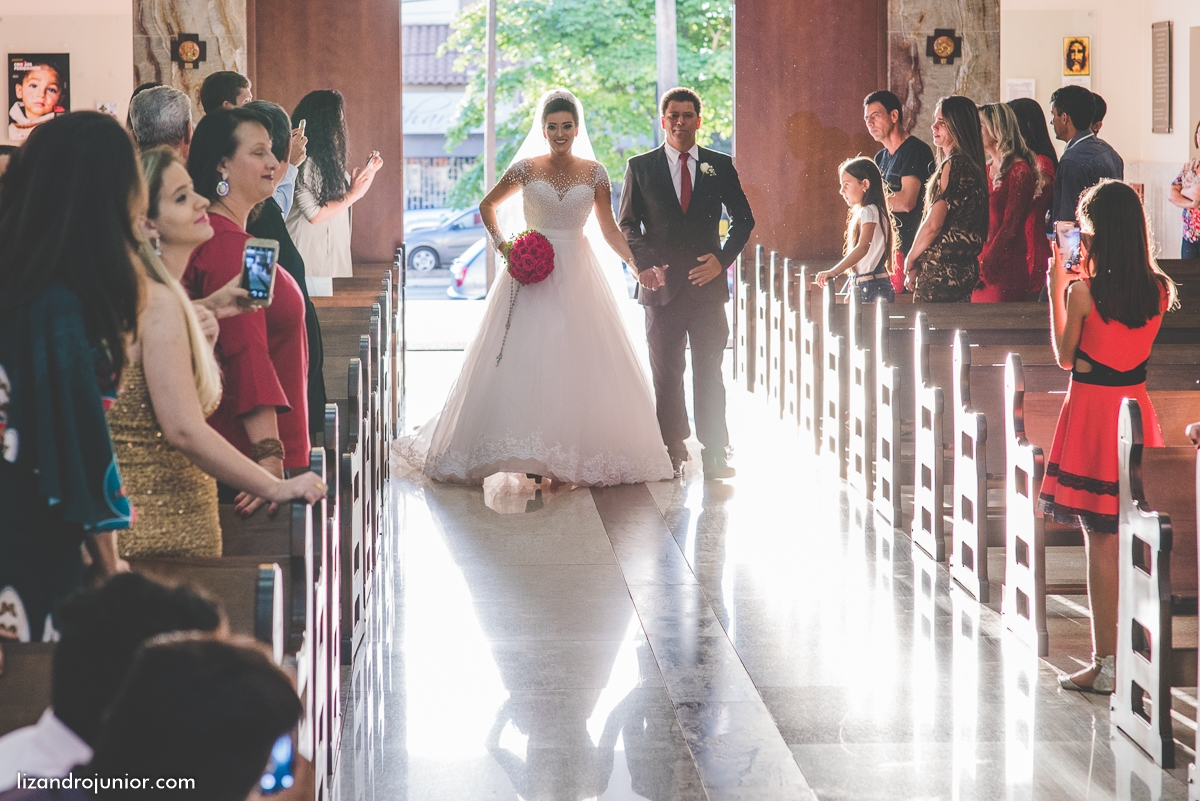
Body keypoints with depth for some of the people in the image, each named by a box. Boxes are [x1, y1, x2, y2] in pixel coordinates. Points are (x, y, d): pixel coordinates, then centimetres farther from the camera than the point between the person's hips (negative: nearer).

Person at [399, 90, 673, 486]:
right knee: (523, 359, -7)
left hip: (577, 275, 1)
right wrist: (502, 244, -2)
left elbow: (610, 231, 7)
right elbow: (488, 206, 13)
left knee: (581, 361, -2)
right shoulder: (526, 169, 1)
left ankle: (578, 451, 7)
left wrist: (638, 263, -4)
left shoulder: (594, 173, 5)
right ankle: (528, 451, -2)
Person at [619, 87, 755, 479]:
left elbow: (744, 218, 11)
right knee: (666, 375, 3)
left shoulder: (721, 166, 8)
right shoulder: (640, 167, 6)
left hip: (707, 283, 0)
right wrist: (642, 264, -10)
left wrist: (722, 259, -3)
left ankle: (714, 454, 3)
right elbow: (627, 224, 6)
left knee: (709, 373, 0)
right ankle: (673, 453, 9)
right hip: (662, 285, 0)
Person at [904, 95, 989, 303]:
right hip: (965, 267, 10)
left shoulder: (953, 165, -15)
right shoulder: (972, 165, 14)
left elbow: (933, 224, -17)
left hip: (942, 270, -10)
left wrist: (911, 261, -2)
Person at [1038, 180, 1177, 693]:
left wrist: (1057, 288, 4)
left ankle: (1105, 662, 5)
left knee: (1102, 545, 1)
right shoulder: (1159, 291, -1)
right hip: (1136, 410, 5)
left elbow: (1065, 357, -2)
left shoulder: (1083, 293, -15)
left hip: (1092, 415, -5)